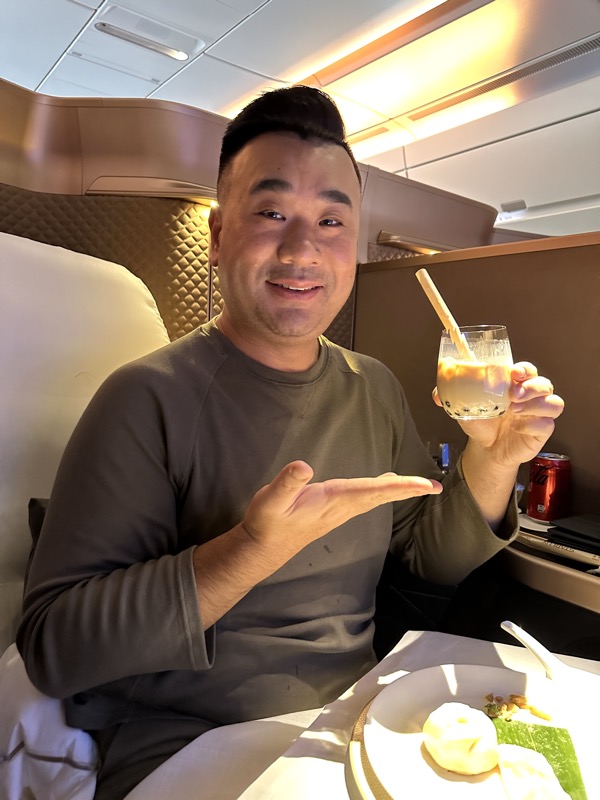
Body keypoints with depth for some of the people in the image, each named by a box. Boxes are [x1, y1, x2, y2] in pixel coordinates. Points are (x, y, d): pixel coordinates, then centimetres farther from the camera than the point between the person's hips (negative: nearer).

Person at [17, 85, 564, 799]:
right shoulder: (151, 398, -17)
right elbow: (52, 646, -19)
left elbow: (435, 559, 7)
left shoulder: (377, 390, 1)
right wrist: (254, 551, -31)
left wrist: (492, 461, -11)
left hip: (356, 719, 5)